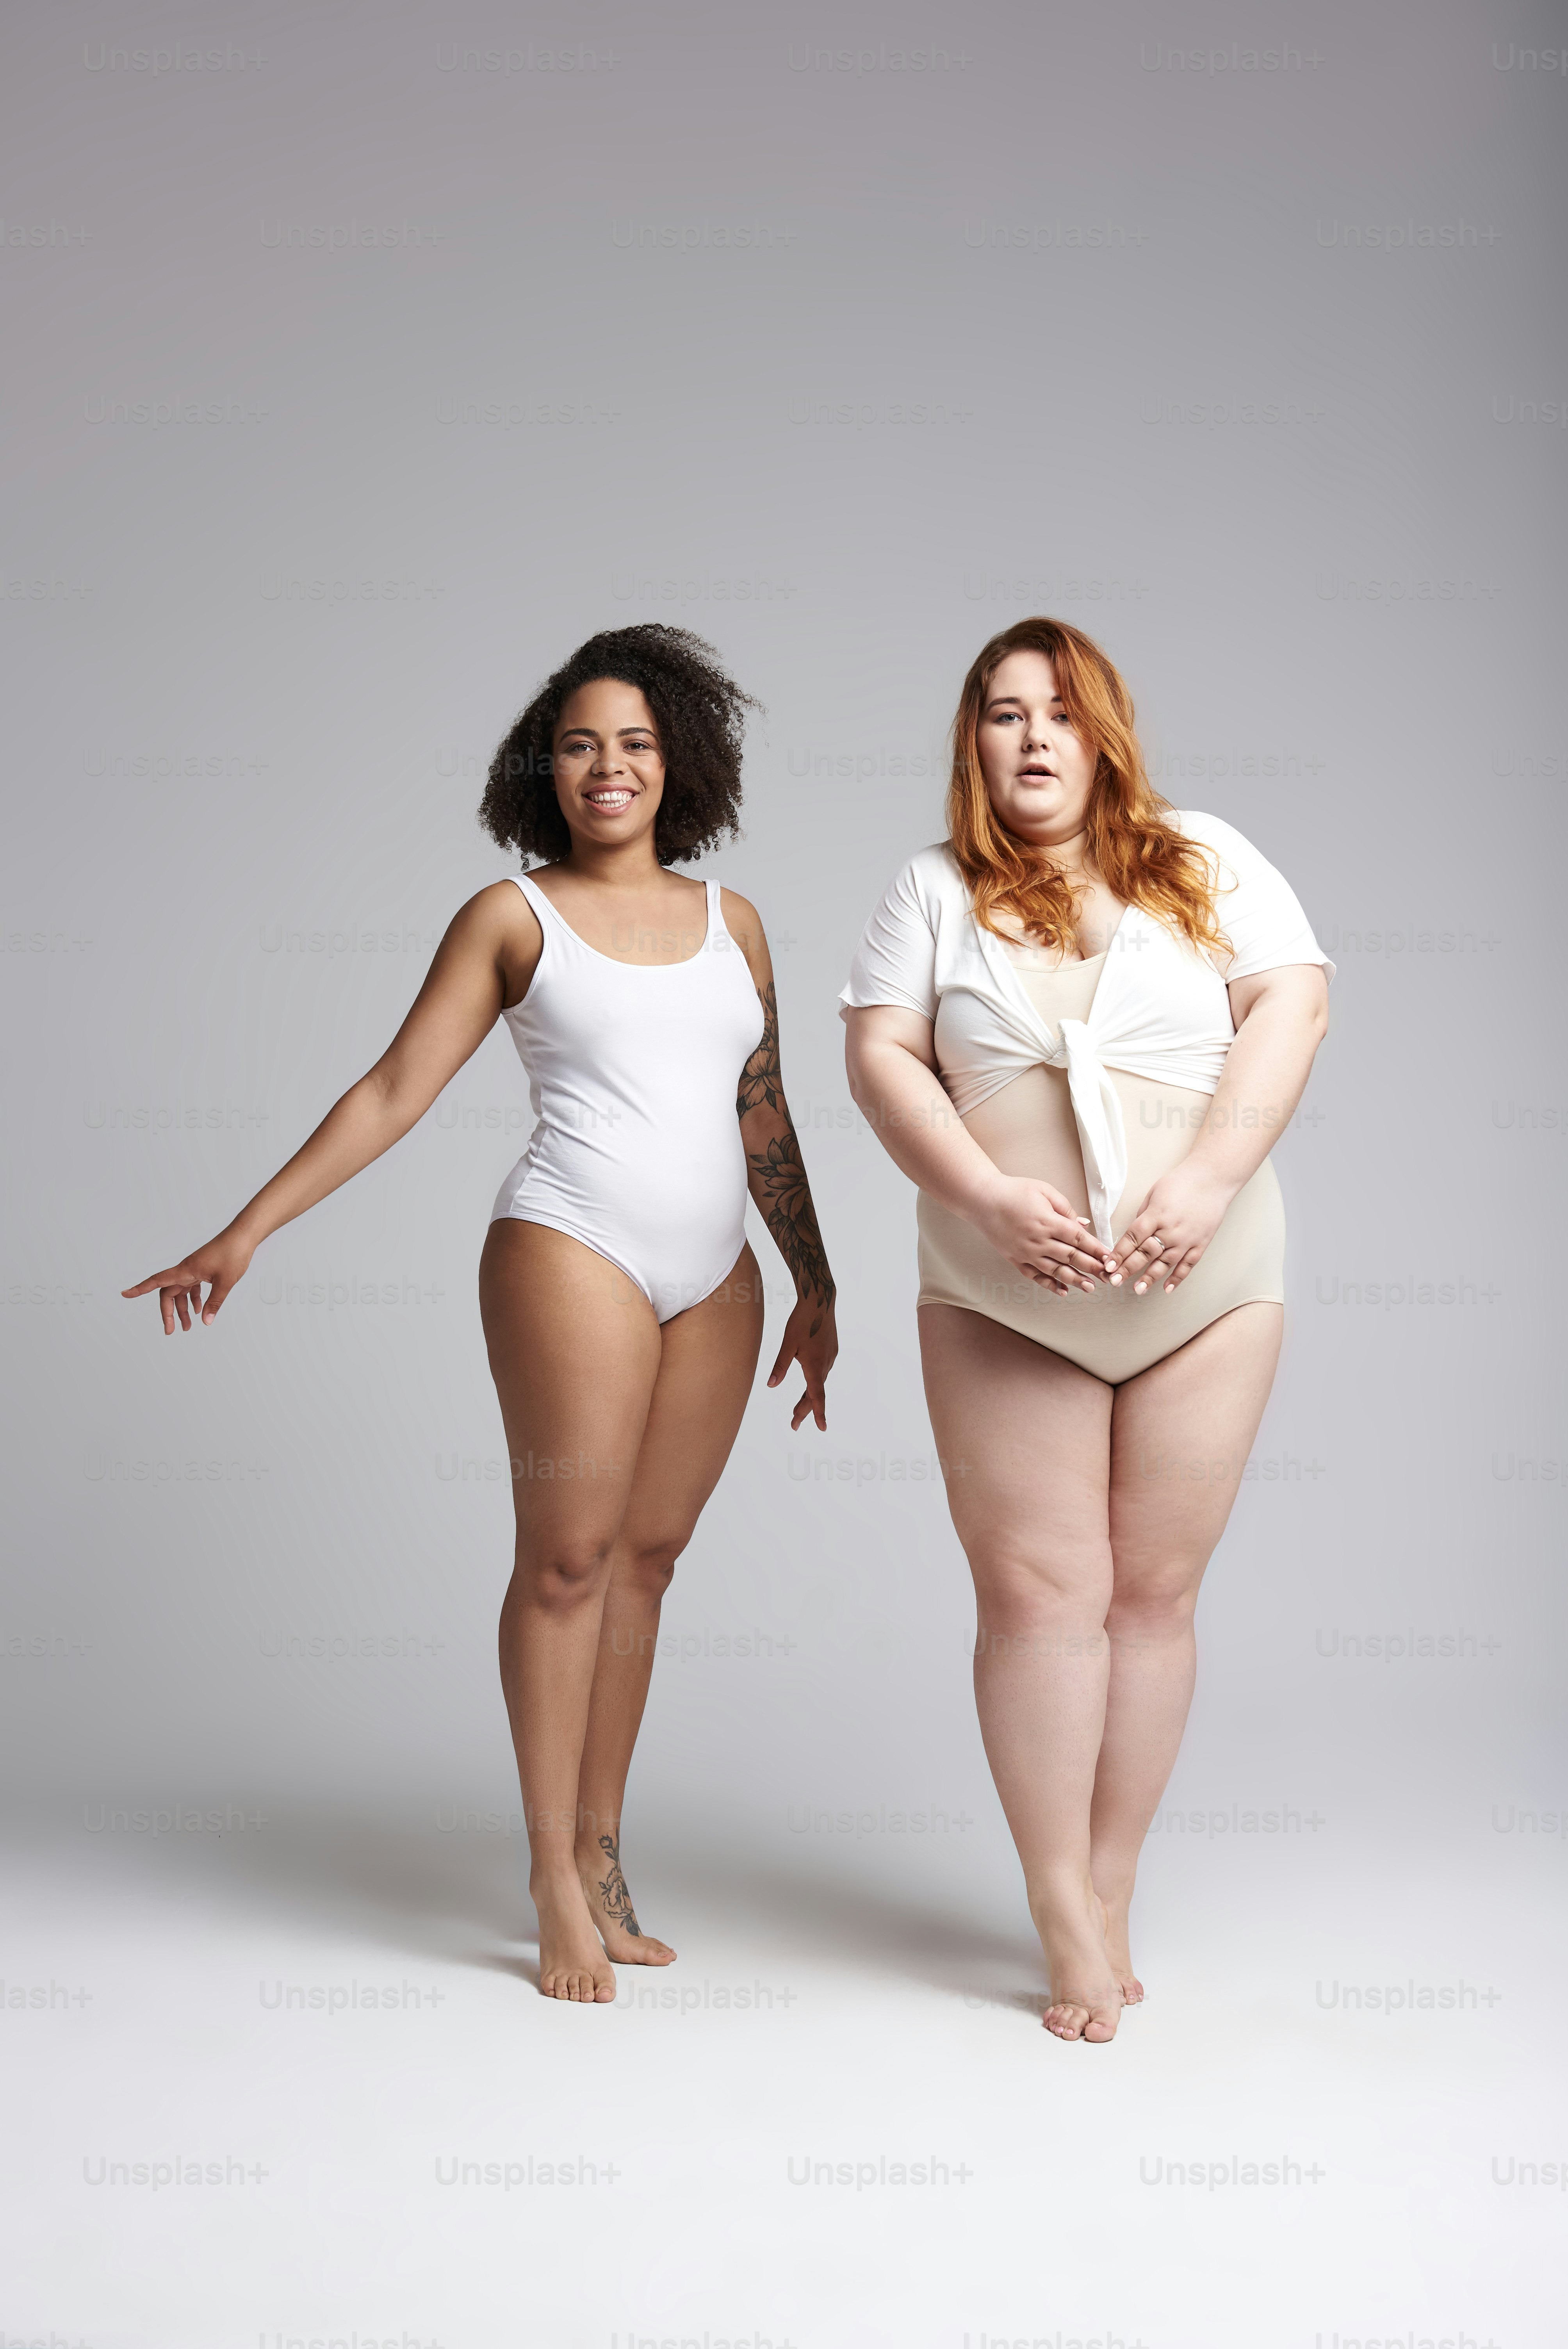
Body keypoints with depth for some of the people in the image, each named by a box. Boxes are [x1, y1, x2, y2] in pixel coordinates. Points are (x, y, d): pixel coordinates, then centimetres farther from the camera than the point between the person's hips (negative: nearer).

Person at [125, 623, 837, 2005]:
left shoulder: (732, 921, 15)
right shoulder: (513, 917, 4)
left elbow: (765, 1121, 20)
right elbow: (395, 1090, 3)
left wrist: (816, 1291, 20)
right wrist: (244, 1235, -2)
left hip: (717, 1277, 4)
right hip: (575, 1252, -4)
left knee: (647, 1556, 5)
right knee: (568, 1553, -5)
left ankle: (601, 1851, 15)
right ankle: (560, 1883, 4)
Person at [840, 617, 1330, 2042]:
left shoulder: (1204, 864, 8)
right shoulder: (937, 890, 8)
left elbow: (1293, 1006, -3)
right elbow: (880, 1057, -1)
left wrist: (1208, 1182, -17)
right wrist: (998, 1202, -16)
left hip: (1203, 1290, 1)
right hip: (1001, 1303, 0)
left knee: (1155, 1593, 4)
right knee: (1039, 1591, -2)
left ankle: (1109, 1892, 17)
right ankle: (1067, 1921, 7)